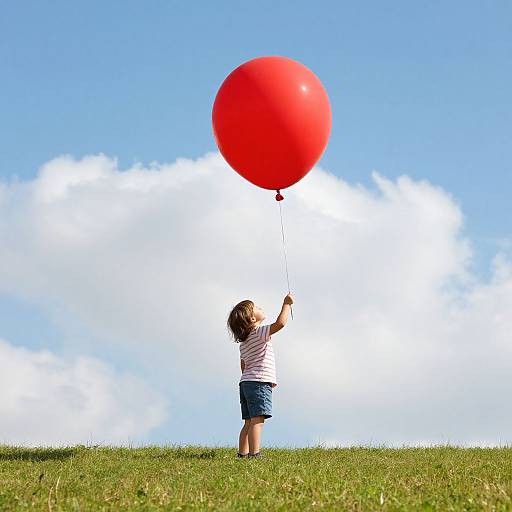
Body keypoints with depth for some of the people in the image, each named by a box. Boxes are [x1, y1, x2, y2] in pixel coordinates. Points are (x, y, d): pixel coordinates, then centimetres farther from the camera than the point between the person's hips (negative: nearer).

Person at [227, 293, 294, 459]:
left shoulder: (243, 341, 19)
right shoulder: (259, 333, -8)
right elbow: (280, 323, -22)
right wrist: (286, 304, -10)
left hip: (245, 382, 9)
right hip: (259, 382, -9)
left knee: (249, 422, 10)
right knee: (257, 421, -13)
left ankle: (242, 454, 9)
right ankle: (254, 454, -19)